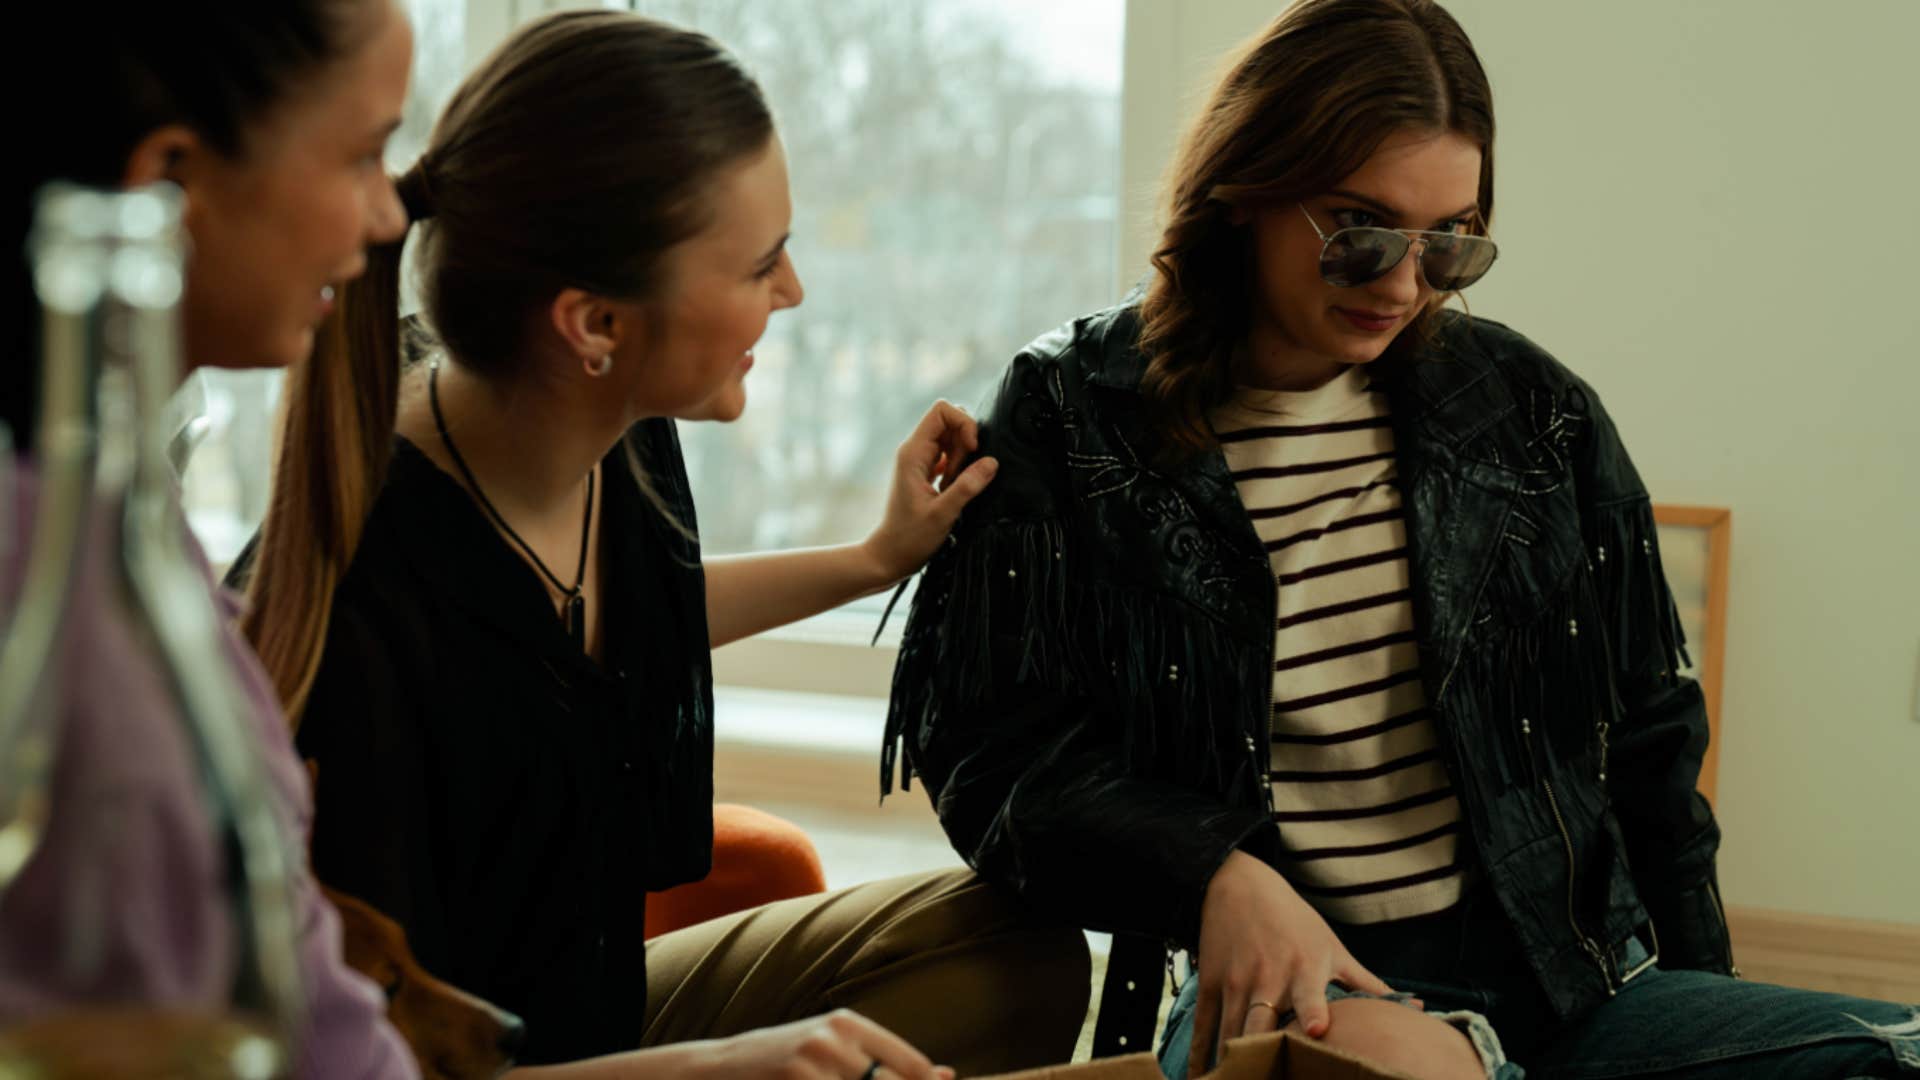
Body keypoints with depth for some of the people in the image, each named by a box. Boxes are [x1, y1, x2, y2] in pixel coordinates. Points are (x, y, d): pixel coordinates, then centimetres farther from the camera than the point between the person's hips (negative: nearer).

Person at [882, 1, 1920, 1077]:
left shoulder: (1527, 412, 9)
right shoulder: (1075, 420, 1)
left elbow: (1645, 740, 17)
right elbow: (991, 744, -5)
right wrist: (1218, 875, -21)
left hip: (1558, 978, 4)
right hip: (1280, 988, -3)